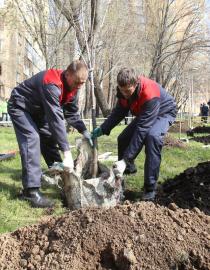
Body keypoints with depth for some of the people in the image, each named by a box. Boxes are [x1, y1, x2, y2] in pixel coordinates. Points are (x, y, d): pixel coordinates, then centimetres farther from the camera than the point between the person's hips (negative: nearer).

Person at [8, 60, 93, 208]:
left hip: (38, 109, 9)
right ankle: (31, 190, -24)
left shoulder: (72, 86, -10)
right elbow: (56, 118, -43)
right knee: (32, 139, -23)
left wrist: (84, 131, -13)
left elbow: (72, 112, 1)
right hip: (20, 106, -9)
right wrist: (67, 152, -44)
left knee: (49, 138, 9)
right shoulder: (52, 84, -39)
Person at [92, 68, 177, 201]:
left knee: (152, 136, -35)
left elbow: (142, 129, -42)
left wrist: (126, 159, -42)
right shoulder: (124, 90, -20)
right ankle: (129, 168, 36)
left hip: (164, 113, -7)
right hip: (144, 113, 7)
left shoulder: (150, 94, -41)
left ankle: (150, 188, -27)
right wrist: (102, 129, -20)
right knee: (123, 138, 3)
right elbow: (118, 112, -5)